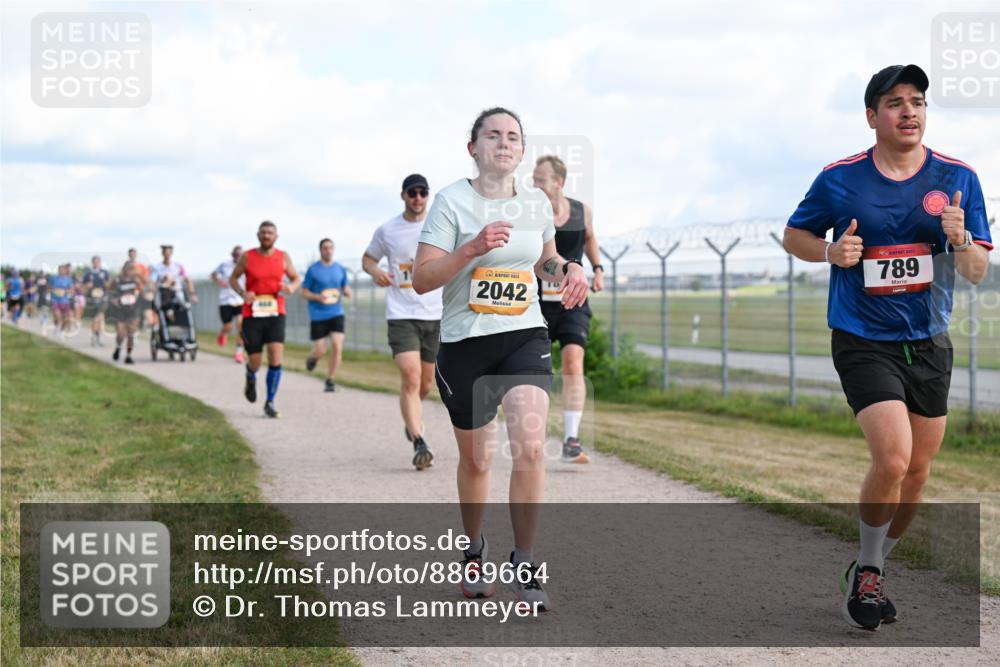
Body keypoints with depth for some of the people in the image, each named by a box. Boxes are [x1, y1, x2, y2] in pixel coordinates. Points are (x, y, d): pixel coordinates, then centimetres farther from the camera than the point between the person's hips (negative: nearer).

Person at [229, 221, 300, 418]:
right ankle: (251, 379, 42)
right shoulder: (247, 257, -2)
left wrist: (291, 287, -10)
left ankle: (270, 402, -1)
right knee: (255, 363, 3)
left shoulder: (283, 257, 3)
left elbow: (296, 278, 14)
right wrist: (242, 293, -12)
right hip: (252, 315, -1)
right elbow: (233, 279, 9)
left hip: (275, 315, 1)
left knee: (276, 359, -14)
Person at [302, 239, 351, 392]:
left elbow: (346, 288, 18)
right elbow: (304, 293, 2)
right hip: (317, 315, -2)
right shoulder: (313, 270, -2)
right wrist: (318, 297, -17)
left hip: (336, 314, 2)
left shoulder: (340, 269, 8)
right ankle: (312, 358, 36)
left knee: (337, 346, -14)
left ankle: (330, 381, -1)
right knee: (320, 351, -3)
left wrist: (347, 292, -7)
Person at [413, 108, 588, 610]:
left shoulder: (537, 204, 6)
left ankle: (524, 564, -4)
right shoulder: (452, 201, -8)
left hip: (525, 338, 2)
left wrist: (568, 268, 2)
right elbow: (421, 279, -13)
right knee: (475, 459, 11)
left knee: (529, 446, -19)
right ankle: (474, 548, 39)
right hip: (464, 344, -2)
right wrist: (472, 248, -26)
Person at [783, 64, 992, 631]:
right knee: (893, 459, -20)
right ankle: (867, 570, 3)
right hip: (863, 343, -4)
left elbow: (977, 272, 0)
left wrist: (960, 239, -23)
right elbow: (794, 235, 8)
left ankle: (872, 571, 32)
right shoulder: (839, 179, -6)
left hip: (929, 344, 4)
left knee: (917, 472, 10)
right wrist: (830, 251, -13)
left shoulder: (959, 179, -2)